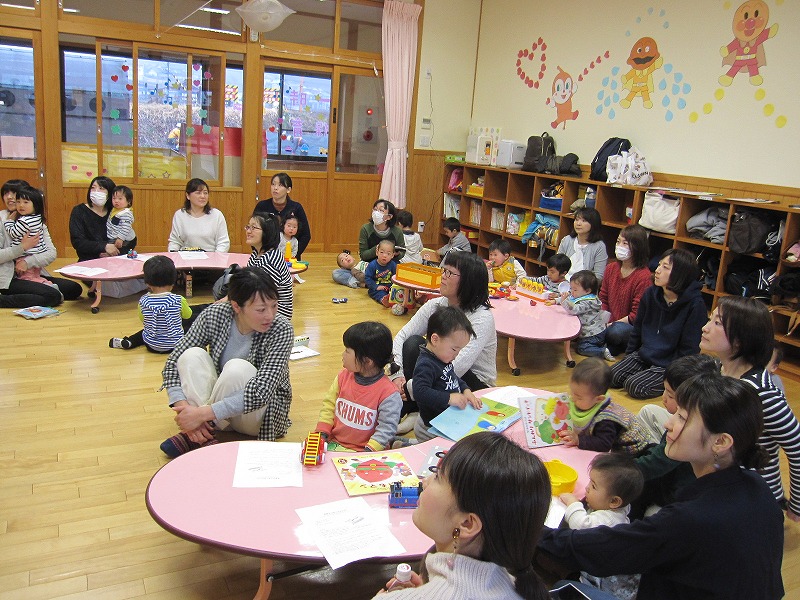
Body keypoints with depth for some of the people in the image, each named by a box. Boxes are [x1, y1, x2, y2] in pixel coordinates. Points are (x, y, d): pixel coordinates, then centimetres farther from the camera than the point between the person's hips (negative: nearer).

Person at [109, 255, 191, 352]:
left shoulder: (143, 301, -14)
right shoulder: (178, 300, -20)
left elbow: (143, 319, 7)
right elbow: (187, 315, 1)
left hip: (152, 346, 2)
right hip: (175, 344, -2)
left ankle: (129, 341, 20)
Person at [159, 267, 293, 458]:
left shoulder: (281, 330, -23)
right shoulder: (214, 315, -15)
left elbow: (261, 392, -31)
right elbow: (173, 363, -11)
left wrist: (202, 414, -34)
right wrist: (185, 409, -27)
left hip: (259, 413, -3)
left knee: (237, 368, -33)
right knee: (192, 355, -23)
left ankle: (198, 433, -17)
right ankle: (202, 437, -23)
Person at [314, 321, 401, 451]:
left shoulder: (388, 394, -16)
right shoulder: (343, 377, 2)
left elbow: (387, 427, -12)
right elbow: (329, 404, 11)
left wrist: (370, 450, -20)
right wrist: (322, 431, 0)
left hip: (362, 451, -5)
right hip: (334, 443, 5)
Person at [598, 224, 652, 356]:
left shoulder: (644, 277, -15)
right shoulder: (611, 268, 6)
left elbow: (637, 314, -15)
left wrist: (612, 324, -18)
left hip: (632, 325, -6)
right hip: (609, 322, 6)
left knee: (615, 331, -38)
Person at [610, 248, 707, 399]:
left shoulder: (695, 305, -18)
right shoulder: (651, 293, 0)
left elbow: (689, 349, -14)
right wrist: (628, 357, 13)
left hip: (669, 365, -6)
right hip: (643, 356, 6)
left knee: (633, 386, -22)